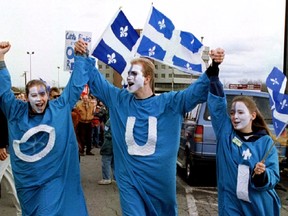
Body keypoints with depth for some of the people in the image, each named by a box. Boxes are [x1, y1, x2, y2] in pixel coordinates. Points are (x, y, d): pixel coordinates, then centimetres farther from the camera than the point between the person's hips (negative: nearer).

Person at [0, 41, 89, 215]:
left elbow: (76, 85, -2)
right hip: (26, 180, 3)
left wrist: (80, 57, -7)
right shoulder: (18, 113, -2)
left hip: (52, 178, -2)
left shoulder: (60, 108, -4)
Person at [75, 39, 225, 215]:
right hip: (129, 179, 0)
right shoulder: (119, 100, 2)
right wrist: (84, 57, -4)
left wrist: (213, 67, -27)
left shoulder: (169, 102, -5)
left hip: (161, 180, 0)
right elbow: (95, 79, 8)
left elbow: (199, 90, -12)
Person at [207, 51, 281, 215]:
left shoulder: (266, 142, -4)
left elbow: (273, 177, -6)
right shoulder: (225, 131, -2)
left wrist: (262, 174, -28)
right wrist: (214, 69, -19)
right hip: (231, 203, 0)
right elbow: (217, 101, -11)